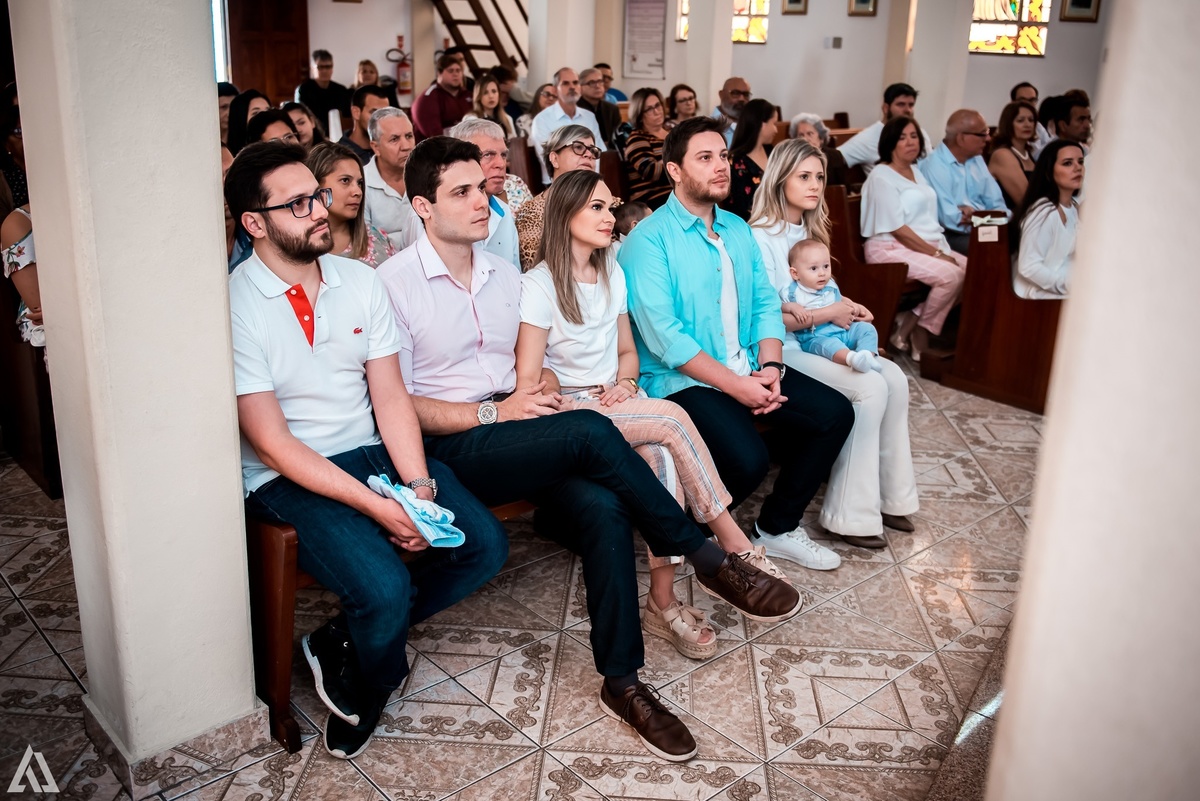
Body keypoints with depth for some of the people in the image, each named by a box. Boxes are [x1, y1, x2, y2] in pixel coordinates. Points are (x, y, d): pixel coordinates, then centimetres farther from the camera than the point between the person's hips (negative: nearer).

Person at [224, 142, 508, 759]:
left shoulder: (360, 281, 3)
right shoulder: (235, 307, -13)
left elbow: (391, 397, 2)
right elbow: (273, 442, -16)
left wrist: (419, 485, -14)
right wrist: (379, 507, -22)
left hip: (375, 452, 6)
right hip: (288, 477, -6)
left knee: (485, 546, -10)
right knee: (384, 587, -27)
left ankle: (344, 640, 8)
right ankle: (361, 692, 10)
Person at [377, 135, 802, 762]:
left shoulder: (504, 275, 17)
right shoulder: (394, 283, -4)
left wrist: (543, 390, -4)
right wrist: (495, 412, -17)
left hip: (516, 438, 6)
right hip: (448, 448, -5)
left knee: (602, 507, -26)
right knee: (590, 432, -30)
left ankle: (622, 682, -15)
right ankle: (710, 560, -14)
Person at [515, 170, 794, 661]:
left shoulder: (612, 272, 13)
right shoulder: (540, 285, -10)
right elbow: (528, 382, -13)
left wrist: (625, 384, -2)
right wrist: (583, 410, -21)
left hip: (616, 402, 6)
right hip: (569, 410, -6)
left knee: (662, 459, -28)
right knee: (671, 418, -28)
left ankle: (663, 603, -25)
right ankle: (733, 542, -17)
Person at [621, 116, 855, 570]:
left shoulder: (738, 230, 14)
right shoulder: (649, 240, -11)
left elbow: (765, 304, 11)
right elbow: (663, 334, -19)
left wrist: (769, 368, -8)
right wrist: (735, 384, -20)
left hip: (747, 369, 8)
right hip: (681, 379, -8)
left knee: (834, 413, -5)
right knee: (747, 458, -29)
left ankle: (777, 528, 12)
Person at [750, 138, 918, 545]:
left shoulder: (809, 229, 15)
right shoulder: (761, 236, -13)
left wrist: (847, 309, 5)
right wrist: (827, 314, -12)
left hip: (818, 341, 8)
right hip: (783, 349, -8)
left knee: (895, 377, -11)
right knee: (870, 386, -23)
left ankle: (889, 496, -2)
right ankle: (850, 515, -15)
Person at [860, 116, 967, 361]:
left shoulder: (917, 171, 18)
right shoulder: (881, 177, -7)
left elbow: (929, 219, 14)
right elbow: (897, 228, -14)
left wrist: (943, 250, -3)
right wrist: (937, 253, -15)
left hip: (928, 246, 9)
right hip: (891, 249, -8)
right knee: (951, 276, -27)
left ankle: (909, 328, -6)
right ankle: (916, 332, -6)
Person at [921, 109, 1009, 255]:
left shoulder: (977, 159, 14)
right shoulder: (935, 166, -13)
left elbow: (997, 204, 10)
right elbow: (950, 218, -21)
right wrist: (980, 215, -6)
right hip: (952, 236, -7)